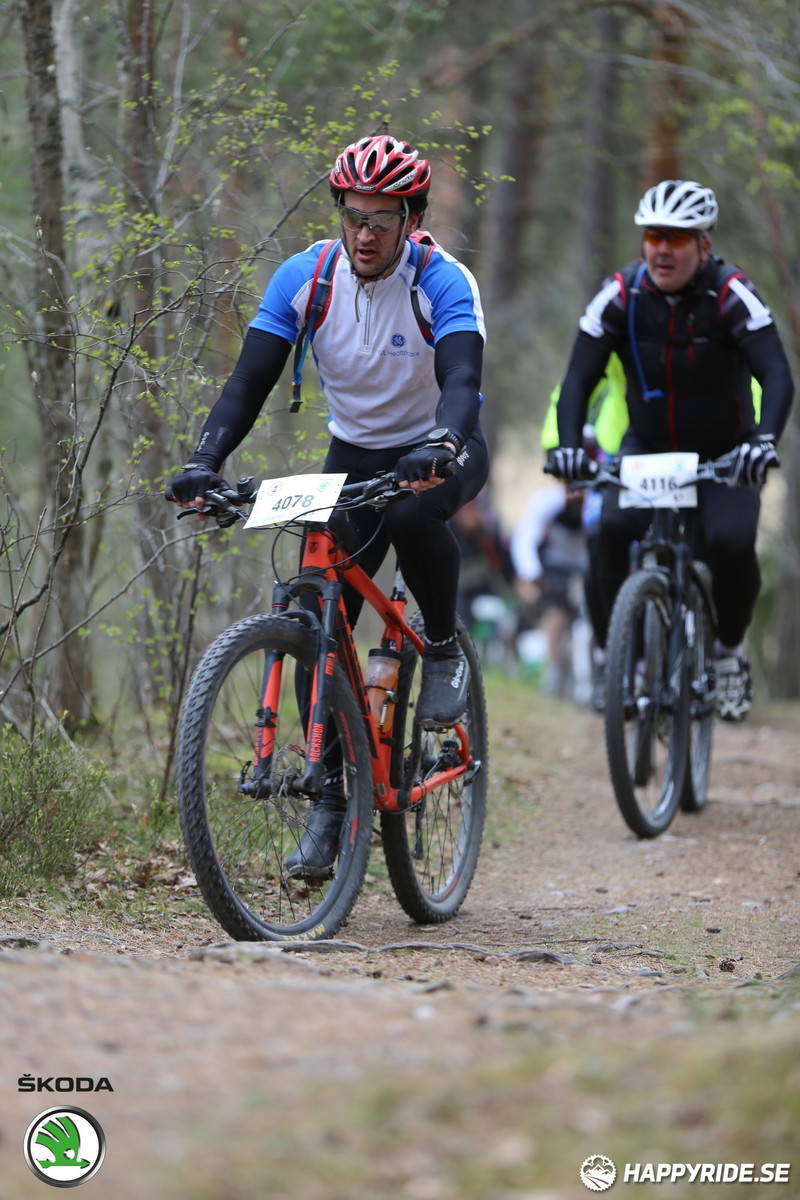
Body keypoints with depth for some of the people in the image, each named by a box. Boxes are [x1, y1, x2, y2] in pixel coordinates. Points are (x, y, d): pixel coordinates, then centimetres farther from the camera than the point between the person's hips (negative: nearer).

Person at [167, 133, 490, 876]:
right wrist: (204, 462, -33)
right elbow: (250, 380, -17)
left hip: (441, 451, -3)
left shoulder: (442, 283, -22)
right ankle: (331, 796, 1)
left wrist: (439, 448, -57)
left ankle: (444, 647, -11)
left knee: (413, 513, -39)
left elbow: (462, 380, -36)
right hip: (353, 456, 3)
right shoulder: (304, 277, -13)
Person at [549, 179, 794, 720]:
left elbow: (778, 376, -29)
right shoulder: (622, 294, -14)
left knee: (731, 543, -26)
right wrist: (569, 444, -35)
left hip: (724, 456, -2)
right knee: (617, 526, -27)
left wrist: (765, 440, -47)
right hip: (647, 448, 2)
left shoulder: (731, 295, -20)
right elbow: (579, 377, -17)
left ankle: (730, 649, 4)